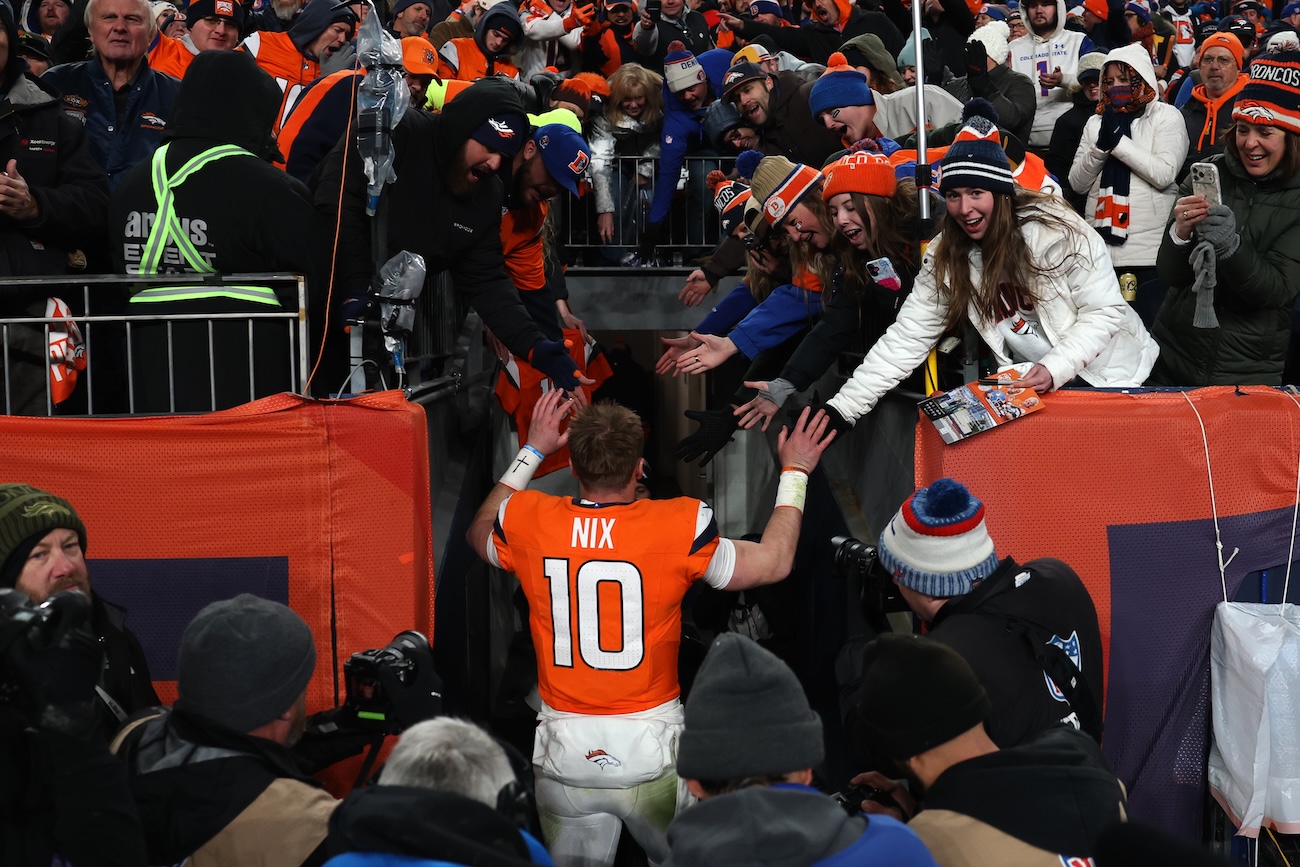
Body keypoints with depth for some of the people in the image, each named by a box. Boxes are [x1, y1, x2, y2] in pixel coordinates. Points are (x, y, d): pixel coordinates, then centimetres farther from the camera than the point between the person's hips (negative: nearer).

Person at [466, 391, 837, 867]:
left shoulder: (527, 522, -4)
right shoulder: (680, 528, -13)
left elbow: (480, 533, 22)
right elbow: (774, 562, 3)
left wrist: (531, 452, 29)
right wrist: (794, 472, 15)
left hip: (564, 751, 3)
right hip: (650, 751, -2)